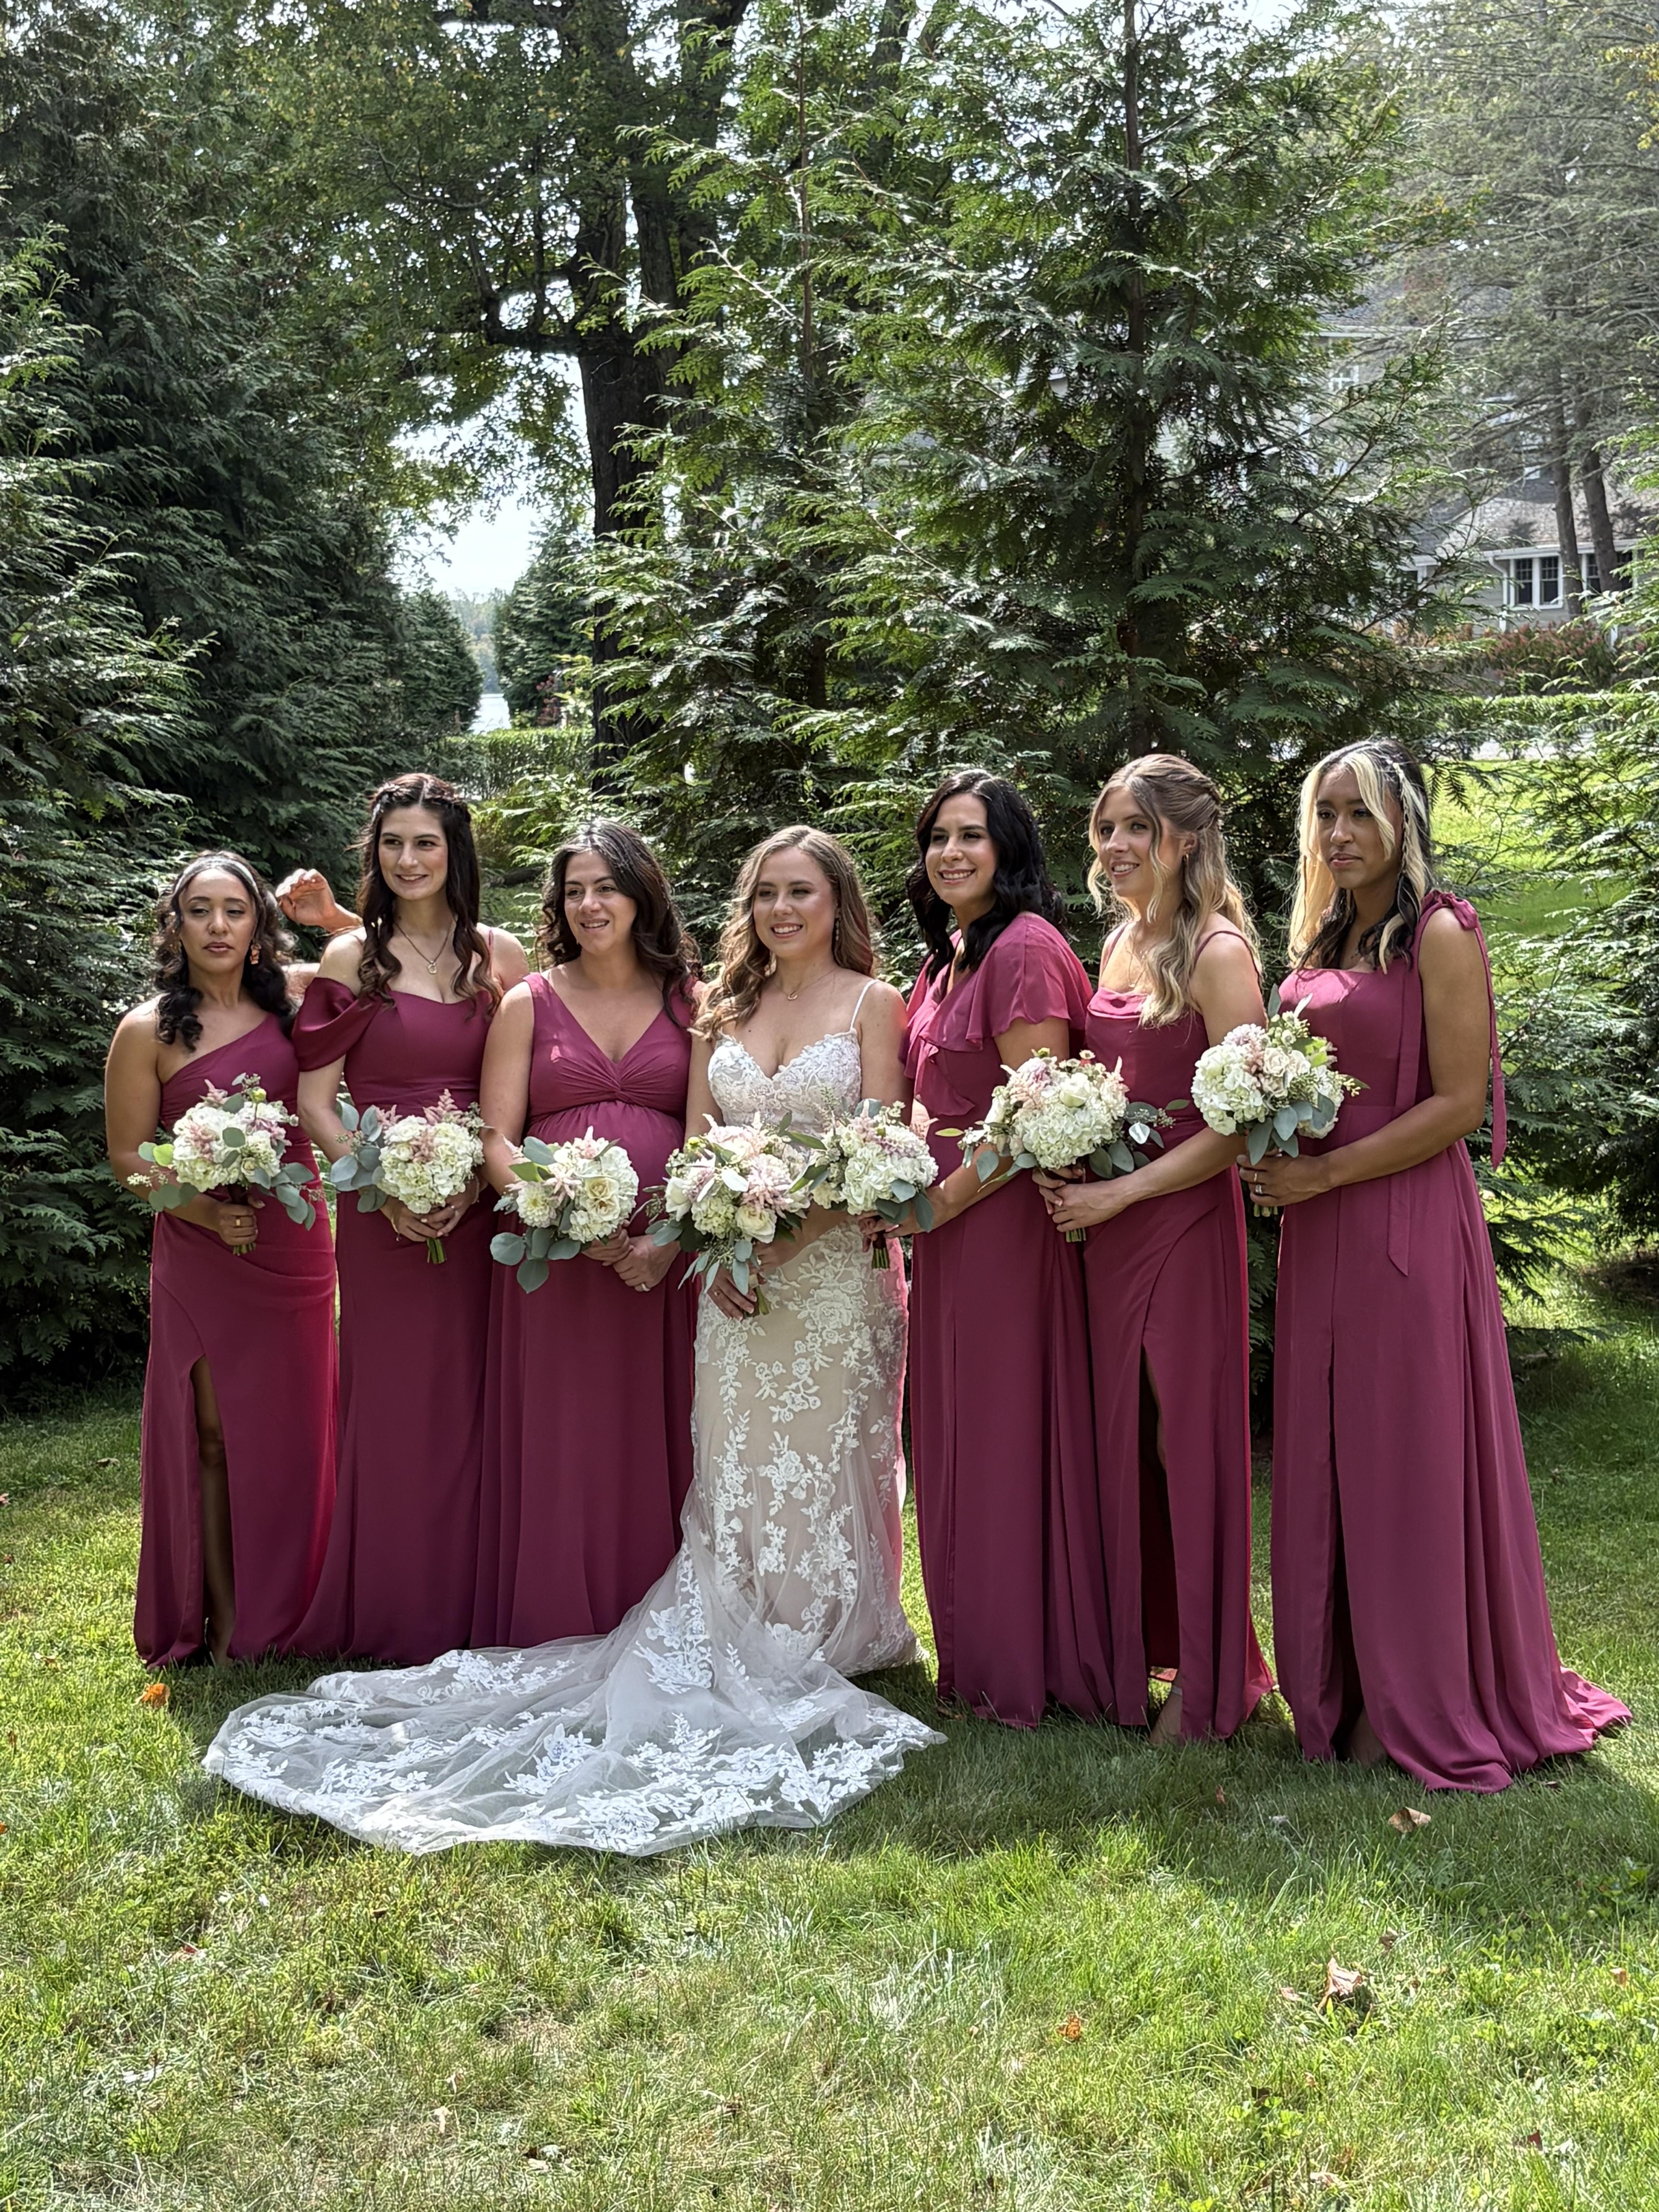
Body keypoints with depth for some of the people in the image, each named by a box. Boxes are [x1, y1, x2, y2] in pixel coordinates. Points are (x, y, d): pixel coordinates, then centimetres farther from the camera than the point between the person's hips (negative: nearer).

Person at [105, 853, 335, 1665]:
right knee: (216, 1436, 3)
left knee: (296, 1428, 9)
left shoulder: (290, 1004, 5)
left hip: (296, 1245, 3)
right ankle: (226, 1621, 14)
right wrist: (203, 1208, -17)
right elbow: (127, 1156, -3)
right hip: (201, 1256, -3)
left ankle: (292, 1603, 24)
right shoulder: (147, 1032, -4)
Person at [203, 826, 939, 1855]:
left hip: (832, 1267, -3)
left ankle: (830, 1641, 15)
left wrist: (783, 1238, -15)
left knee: (821, 1456, 2)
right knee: (735, 1466, 4)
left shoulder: (871, 1004, 1)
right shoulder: (726, 1010, 13)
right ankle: (748, 1647, 11)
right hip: (732, 1275, 4)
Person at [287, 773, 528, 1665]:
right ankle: (390, 1616, 17)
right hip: (382, 1214, -1)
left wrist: (476, 1182, -11)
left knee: (474, 1399, 5)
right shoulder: (352, 957, 3)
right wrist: (384, 1187, -12)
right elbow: (316, 1102, 1)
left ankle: (470, 1611, 19)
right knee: (388, 1400, 3)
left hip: (480, 1210, 1)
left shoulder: (500, 956, 6)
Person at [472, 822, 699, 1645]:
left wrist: (675, 1238, -12)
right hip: (553, 1261, 0)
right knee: (559, 1448, 1)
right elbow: (496, 1138, 2)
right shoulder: (529, 1004, 9)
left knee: (658, 1446, 3)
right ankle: (557, 1634, 12)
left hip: (667, 1260, 0)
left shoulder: (690, 1004, 9)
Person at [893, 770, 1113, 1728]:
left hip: (1006, 1213, -9)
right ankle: (979, 1655, 26)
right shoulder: (947, 957, 17)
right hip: (950, 1214, 10)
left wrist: (945, 1198, -14)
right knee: (956, 1433, 13)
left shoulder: (1026, 948, -14)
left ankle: (1022, 1669, 13)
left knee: (1006, 1432, -1)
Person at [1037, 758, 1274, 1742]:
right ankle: (1132, 1648, 25)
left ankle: (1212, 1676, 14)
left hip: (1185, 1218, -7)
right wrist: (1064, 1162, 2)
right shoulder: (1120, 944, 13)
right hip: (1103, 1218, 7)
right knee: (1120, 1431, 11)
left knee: (1190, 1437, 0)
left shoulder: (1216, 951, -11)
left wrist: (1120, 1193, -16)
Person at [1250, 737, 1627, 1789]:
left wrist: (1327, 1173, -17)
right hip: (1321, 1232, 8)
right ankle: (1344, 1681, 24)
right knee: (1327, 1454, 12)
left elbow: (1460, 1102, -14)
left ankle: (1418, 1702, 15)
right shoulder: (1322, 940, 15)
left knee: (1406, 1455, 1)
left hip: (1407, 1223, -7)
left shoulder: (1440, 935, -9)